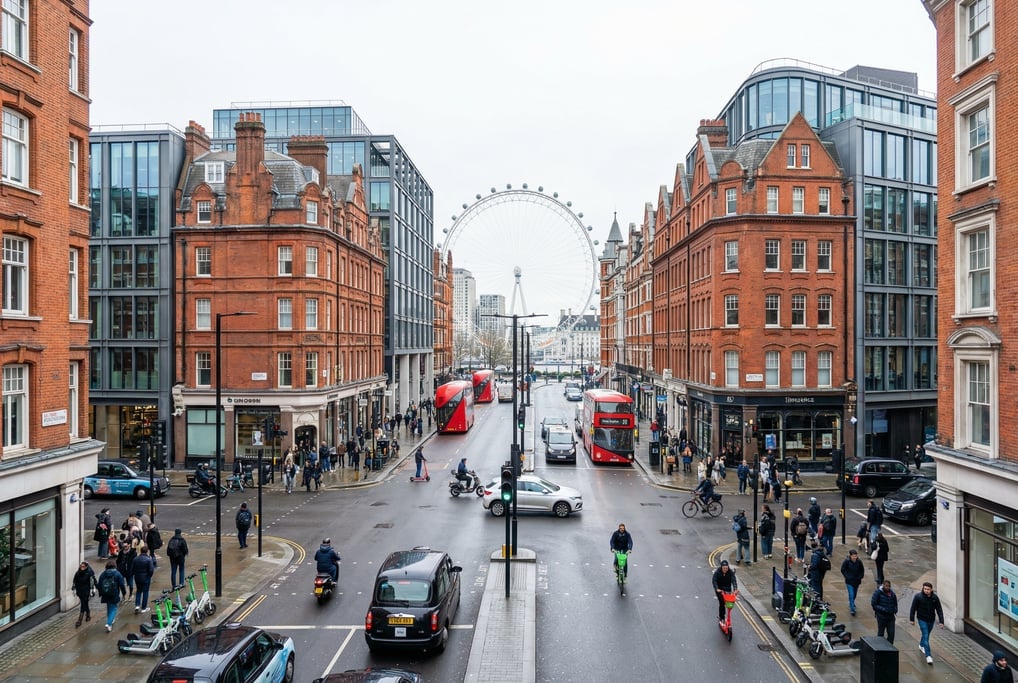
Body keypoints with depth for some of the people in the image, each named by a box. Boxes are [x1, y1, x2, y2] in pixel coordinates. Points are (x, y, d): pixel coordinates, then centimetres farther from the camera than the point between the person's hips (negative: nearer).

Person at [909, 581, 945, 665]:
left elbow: (939, 610, -5)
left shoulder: (935, 597, -10)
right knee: (926, 636, -11)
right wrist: (912, 619, -3)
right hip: (922, 619, -4)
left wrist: (941, 621, -11)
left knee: (926, 634, 23)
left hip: (931, 620, 4)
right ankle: (928, 656, -11)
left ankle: (921, 645, 51)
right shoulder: (918, 597, -18)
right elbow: (913, 608, -9)